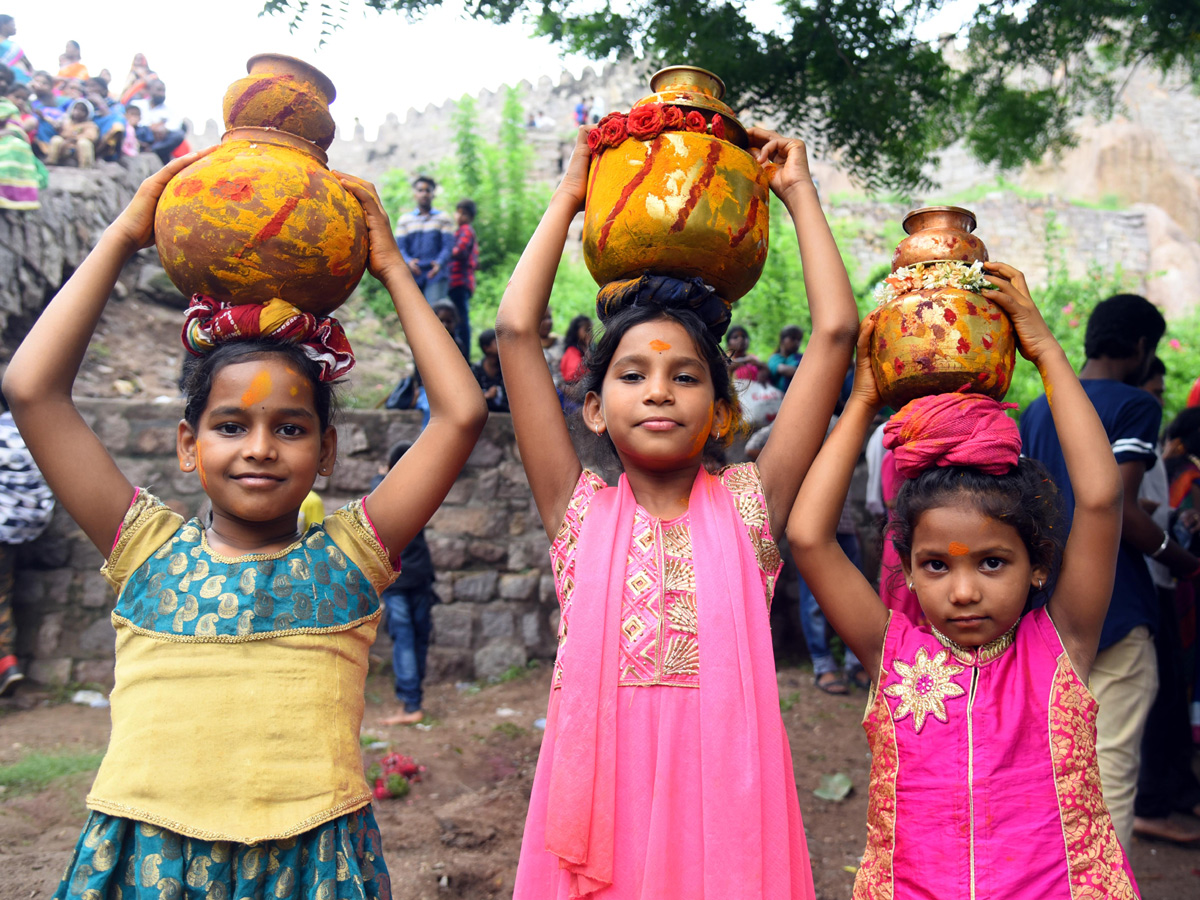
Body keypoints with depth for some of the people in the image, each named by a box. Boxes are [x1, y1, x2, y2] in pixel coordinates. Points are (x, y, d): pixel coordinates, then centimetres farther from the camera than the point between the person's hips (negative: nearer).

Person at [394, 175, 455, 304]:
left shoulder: (443, 218, 9)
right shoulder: (404, 220, 13)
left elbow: (448, 245, 0)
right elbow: (400, 247, 6)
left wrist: (439, 263, -21)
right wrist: (408, 261, -17)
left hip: (435, 275, -2)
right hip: (412, 276, 2)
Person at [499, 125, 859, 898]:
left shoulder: (749, 507, -1)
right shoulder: (580, 512, 0)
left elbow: (836, 330, -4)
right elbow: (517, 328, -4)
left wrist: (798, 189, 5)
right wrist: (570, 197, 6)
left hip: (723, 805, 0)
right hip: (601, 800, 1)